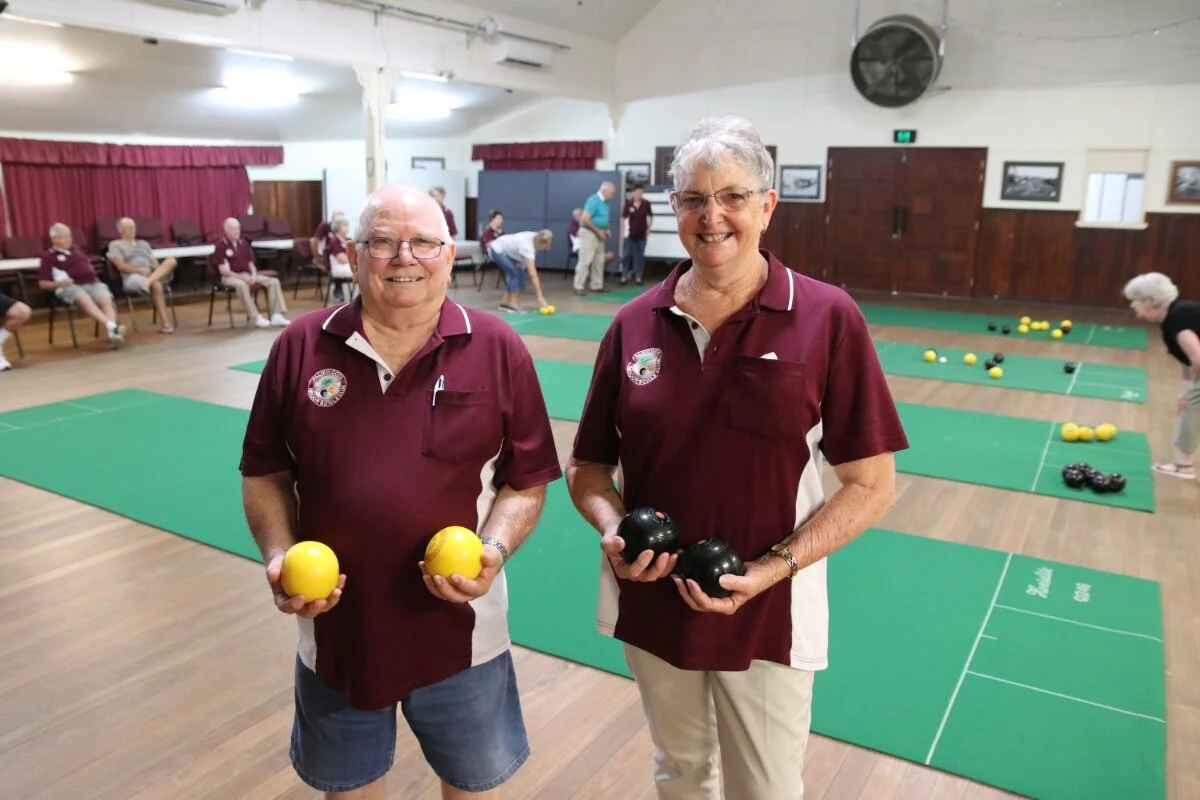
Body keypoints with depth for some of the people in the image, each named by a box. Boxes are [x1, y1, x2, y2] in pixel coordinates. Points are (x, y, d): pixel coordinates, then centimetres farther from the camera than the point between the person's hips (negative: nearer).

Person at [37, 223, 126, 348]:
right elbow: (43, 283, 7)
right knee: (85, 300, -38)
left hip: (92, 283, 5)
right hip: (70, 286, -4)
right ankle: (111, 326, -54)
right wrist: (58, 284, -12)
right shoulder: (49, 256, 11)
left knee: (106, 300, -28)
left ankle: (113, 334, -48)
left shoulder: (76, 250, 28)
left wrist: (93, 274, 14)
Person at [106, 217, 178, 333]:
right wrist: (139, 270, -16)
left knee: (171, 261, -24)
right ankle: (166, 324, -42)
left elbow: (154, 261, 20)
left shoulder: (143, 243, 30)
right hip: (132, 277, -5)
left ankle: (148, 282, -46)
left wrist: (155, 269, -4)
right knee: (156, 285, -38)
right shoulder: (115, 245, 12)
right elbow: (121, 266, -2)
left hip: (154, 274, 5)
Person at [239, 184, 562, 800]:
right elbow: (265, 474, 4)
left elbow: (527, 481, -3)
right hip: (335, 626, 2)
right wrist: (279, 555, -11)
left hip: (460, 629, -1)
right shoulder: (300, 347, -4)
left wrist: (495, 549, -19)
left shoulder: (498, 349, -8)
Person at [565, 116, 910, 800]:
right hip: (651, 605, 3)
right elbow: (589, 466, 4)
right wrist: (613, 530, -15)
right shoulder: (635, 324, -3)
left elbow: (871, 484, -9)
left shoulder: (828, 318, -11)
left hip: (768, 616, -2)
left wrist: (770, 570, -19)